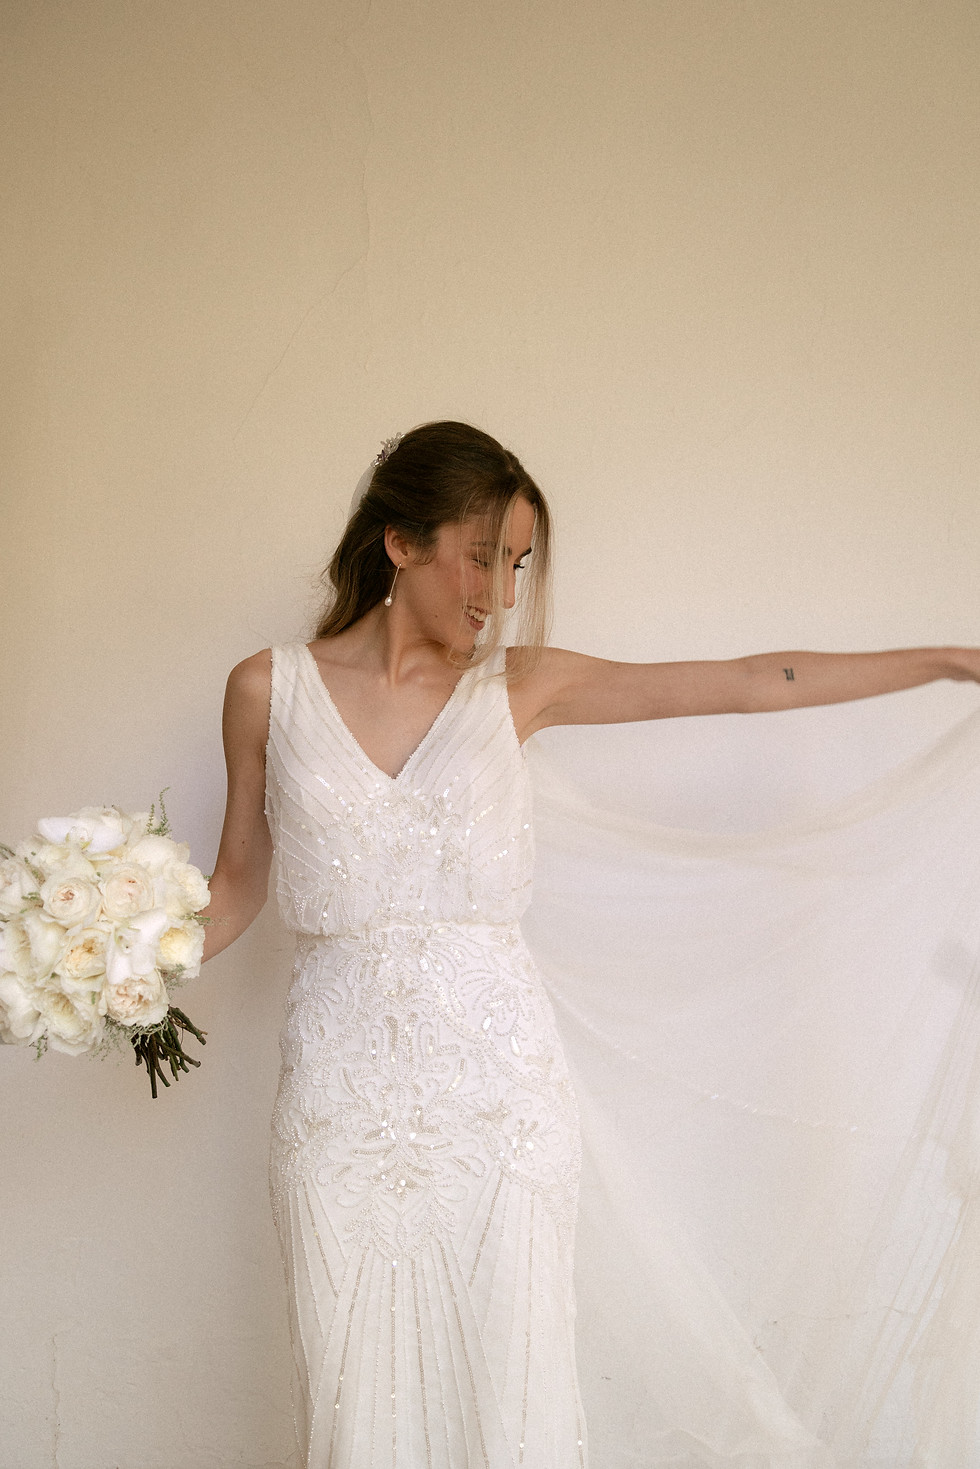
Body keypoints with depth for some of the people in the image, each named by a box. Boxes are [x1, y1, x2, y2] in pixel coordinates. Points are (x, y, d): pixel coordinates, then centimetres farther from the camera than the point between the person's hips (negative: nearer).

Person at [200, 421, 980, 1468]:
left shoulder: (518, 685, 4)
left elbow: (747, 684, 5)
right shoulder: (270, 689, 1)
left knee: (507, 1380, 6)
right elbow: (239, 880, 10)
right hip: (341, 1092, -1)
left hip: (499, 1087, 1)